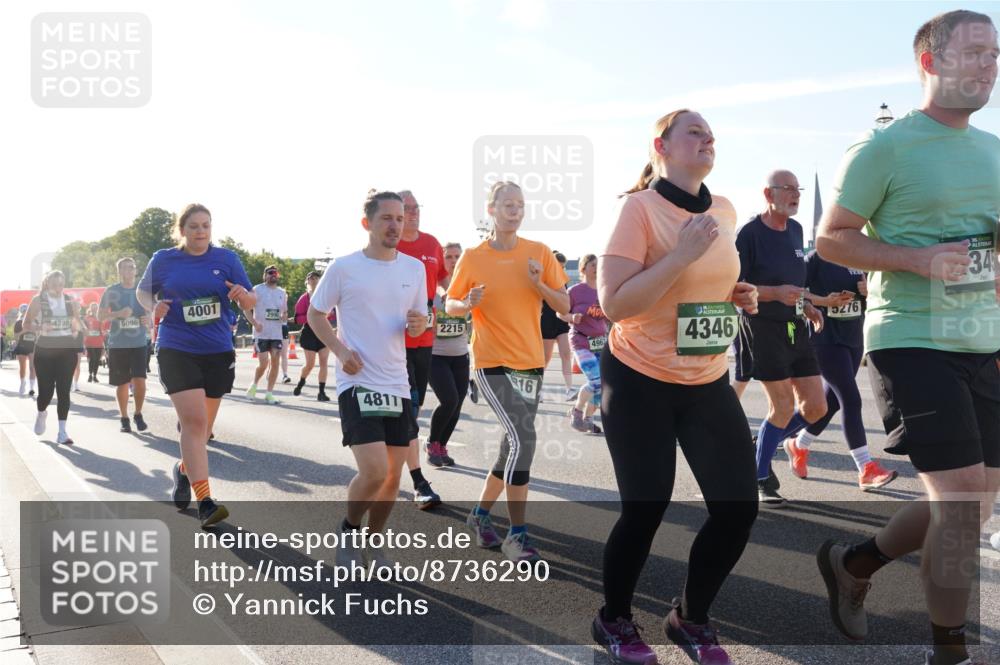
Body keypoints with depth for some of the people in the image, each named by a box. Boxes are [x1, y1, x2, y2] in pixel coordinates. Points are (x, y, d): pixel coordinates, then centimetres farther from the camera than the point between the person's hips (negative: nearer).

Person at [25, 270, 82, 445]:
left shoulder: (70, 300, 7)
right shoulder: (38, 300, 0)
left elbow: (77, 326, 17)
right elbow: (26, 324, 0)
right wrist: (40, 328, -17)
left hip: (67, 349, 2)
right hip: (45, 350, -1)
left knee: (64, 390, -4)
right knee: (46, 389, 0)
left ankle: (62, 432, -2)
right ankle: (41, 414, 36)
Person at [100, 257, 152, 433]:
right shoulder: (111, 291, 0)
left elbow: (151, 312, 17)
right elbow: (100, 316, 1)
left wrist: (149, 320, -6)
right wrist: (118, 313, -16)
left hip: (139, 343, 1)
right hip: (117, 344, -1)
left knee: (139, 380, -10)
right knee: (122, 383, 5)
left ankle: (138, 415, 10)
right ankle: (124, 418, 20)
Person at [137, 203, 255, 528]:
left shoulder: (226, 258, 2)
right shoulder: (163, 260, 2)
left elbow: (251, 303, 3)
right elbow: (142, 291, 17)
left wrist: (242, 295, -20)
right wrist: (153, 306, -5)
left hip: (218, 352, 2)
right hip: (176, 351, -2)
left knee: (201, 424, 15)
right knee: (194, 421, -16)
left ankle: (184, 469, 44)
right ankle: (205, 502, -16)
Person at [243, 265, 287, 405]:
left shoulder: (282, 293, 12)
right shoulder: (257, 290, -3)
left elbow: (285, 311, 21)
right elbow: (246, 308, -5)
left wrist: (285, 317, -3)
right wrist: (254, 323, -17)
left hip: (276, 334, 4)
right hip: (261, 334, -4)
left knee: (275, 363, 0)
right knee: (263, 364, -8)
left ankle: (269, 393, 8)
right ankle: (254, 384, 21)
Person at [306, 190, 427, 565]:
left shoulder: (415, 268, 6)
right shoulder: (344, 267, -6)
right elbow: (315, 314, 3)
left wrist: (418, 323, -9)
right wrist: (341, 351, -12)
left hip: (398, 385, 5)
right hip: (357, 383, -5)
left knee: (393, 474, 9)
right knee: (375, 471, -16)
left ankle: (374, 542, 31)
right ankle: (349, 529, 14)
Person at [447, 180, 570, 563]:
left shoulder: (539, 253, 3)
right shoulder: (472, 258, -3)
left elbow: (564, 306, 4)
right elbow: (450, 305, 5)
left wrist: (539, 285, -14)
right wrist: (469, 303, -17)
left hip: (531, 362, 5)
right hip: (493, 362, -4)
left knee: (514, 445, 11)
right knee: (523, 438, -18)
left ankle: (481, 514, 31)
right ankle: (517, 534, -8)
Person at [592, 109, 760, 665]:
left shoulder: (726, 211, 6)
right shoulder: (640, 207, -14)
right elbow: (614, 303, -22)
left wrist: (741, 297, 2)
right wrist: (682, 254, -26)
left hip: (710, 382, 6)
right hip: (640, 383, -6)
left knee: (740, 507, 2)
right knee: (646, 509, -2)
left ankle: (691, 620, 25)